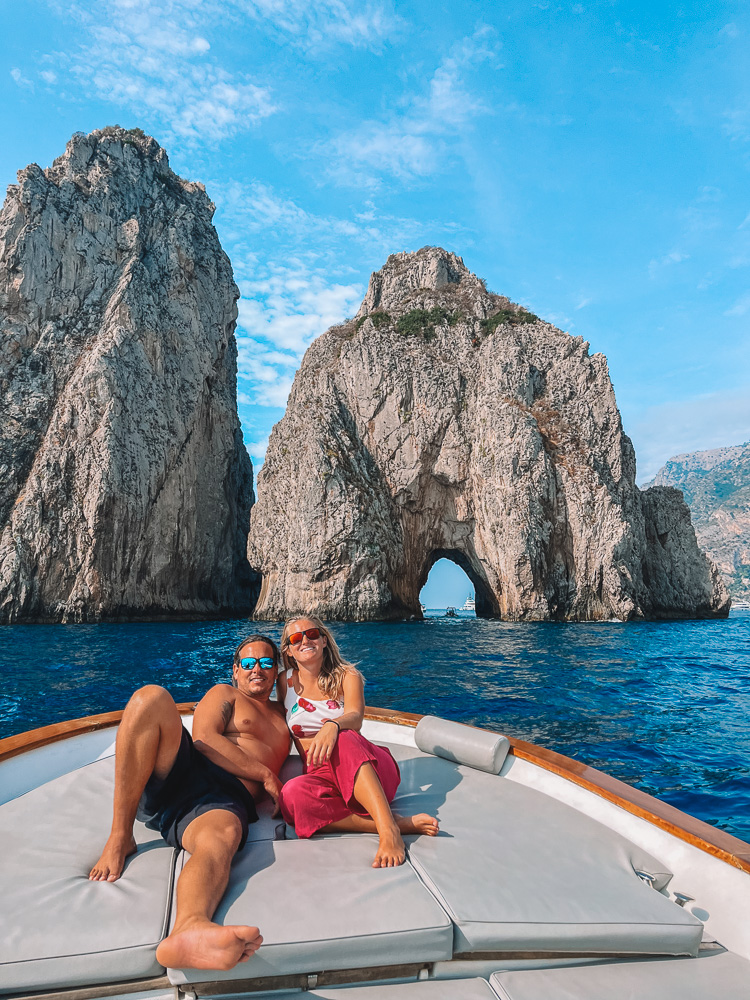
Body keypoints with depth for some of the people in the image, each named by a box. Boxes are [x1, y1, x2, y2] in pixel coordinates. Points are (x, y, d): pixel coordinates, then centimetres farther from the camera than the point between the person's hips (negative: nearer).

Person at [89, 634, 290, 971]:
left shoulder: (282, 717, 36)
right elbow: (204, 738, 3)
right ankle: (120, 838, -25)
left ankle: (190, 931, -74)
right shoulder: (224, 694, 21)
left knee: (222, 837, -39)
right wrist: (265, 774, -1)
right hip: (183, 773, 0)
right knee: (152, 697, -27)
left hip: (228, 799, 1)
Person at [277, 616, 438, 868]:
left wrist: (333, 725, -37)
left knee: (342, 739, -36)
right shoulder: (285, 681, 10)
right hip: (320, 773, 1)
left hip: (369, 768, -1)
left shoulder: (347, 676, 5)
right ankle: (403, 823, -35)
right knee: (291, 794, -36)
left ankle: (388, 829, -45)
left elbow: (355, 717, -15)